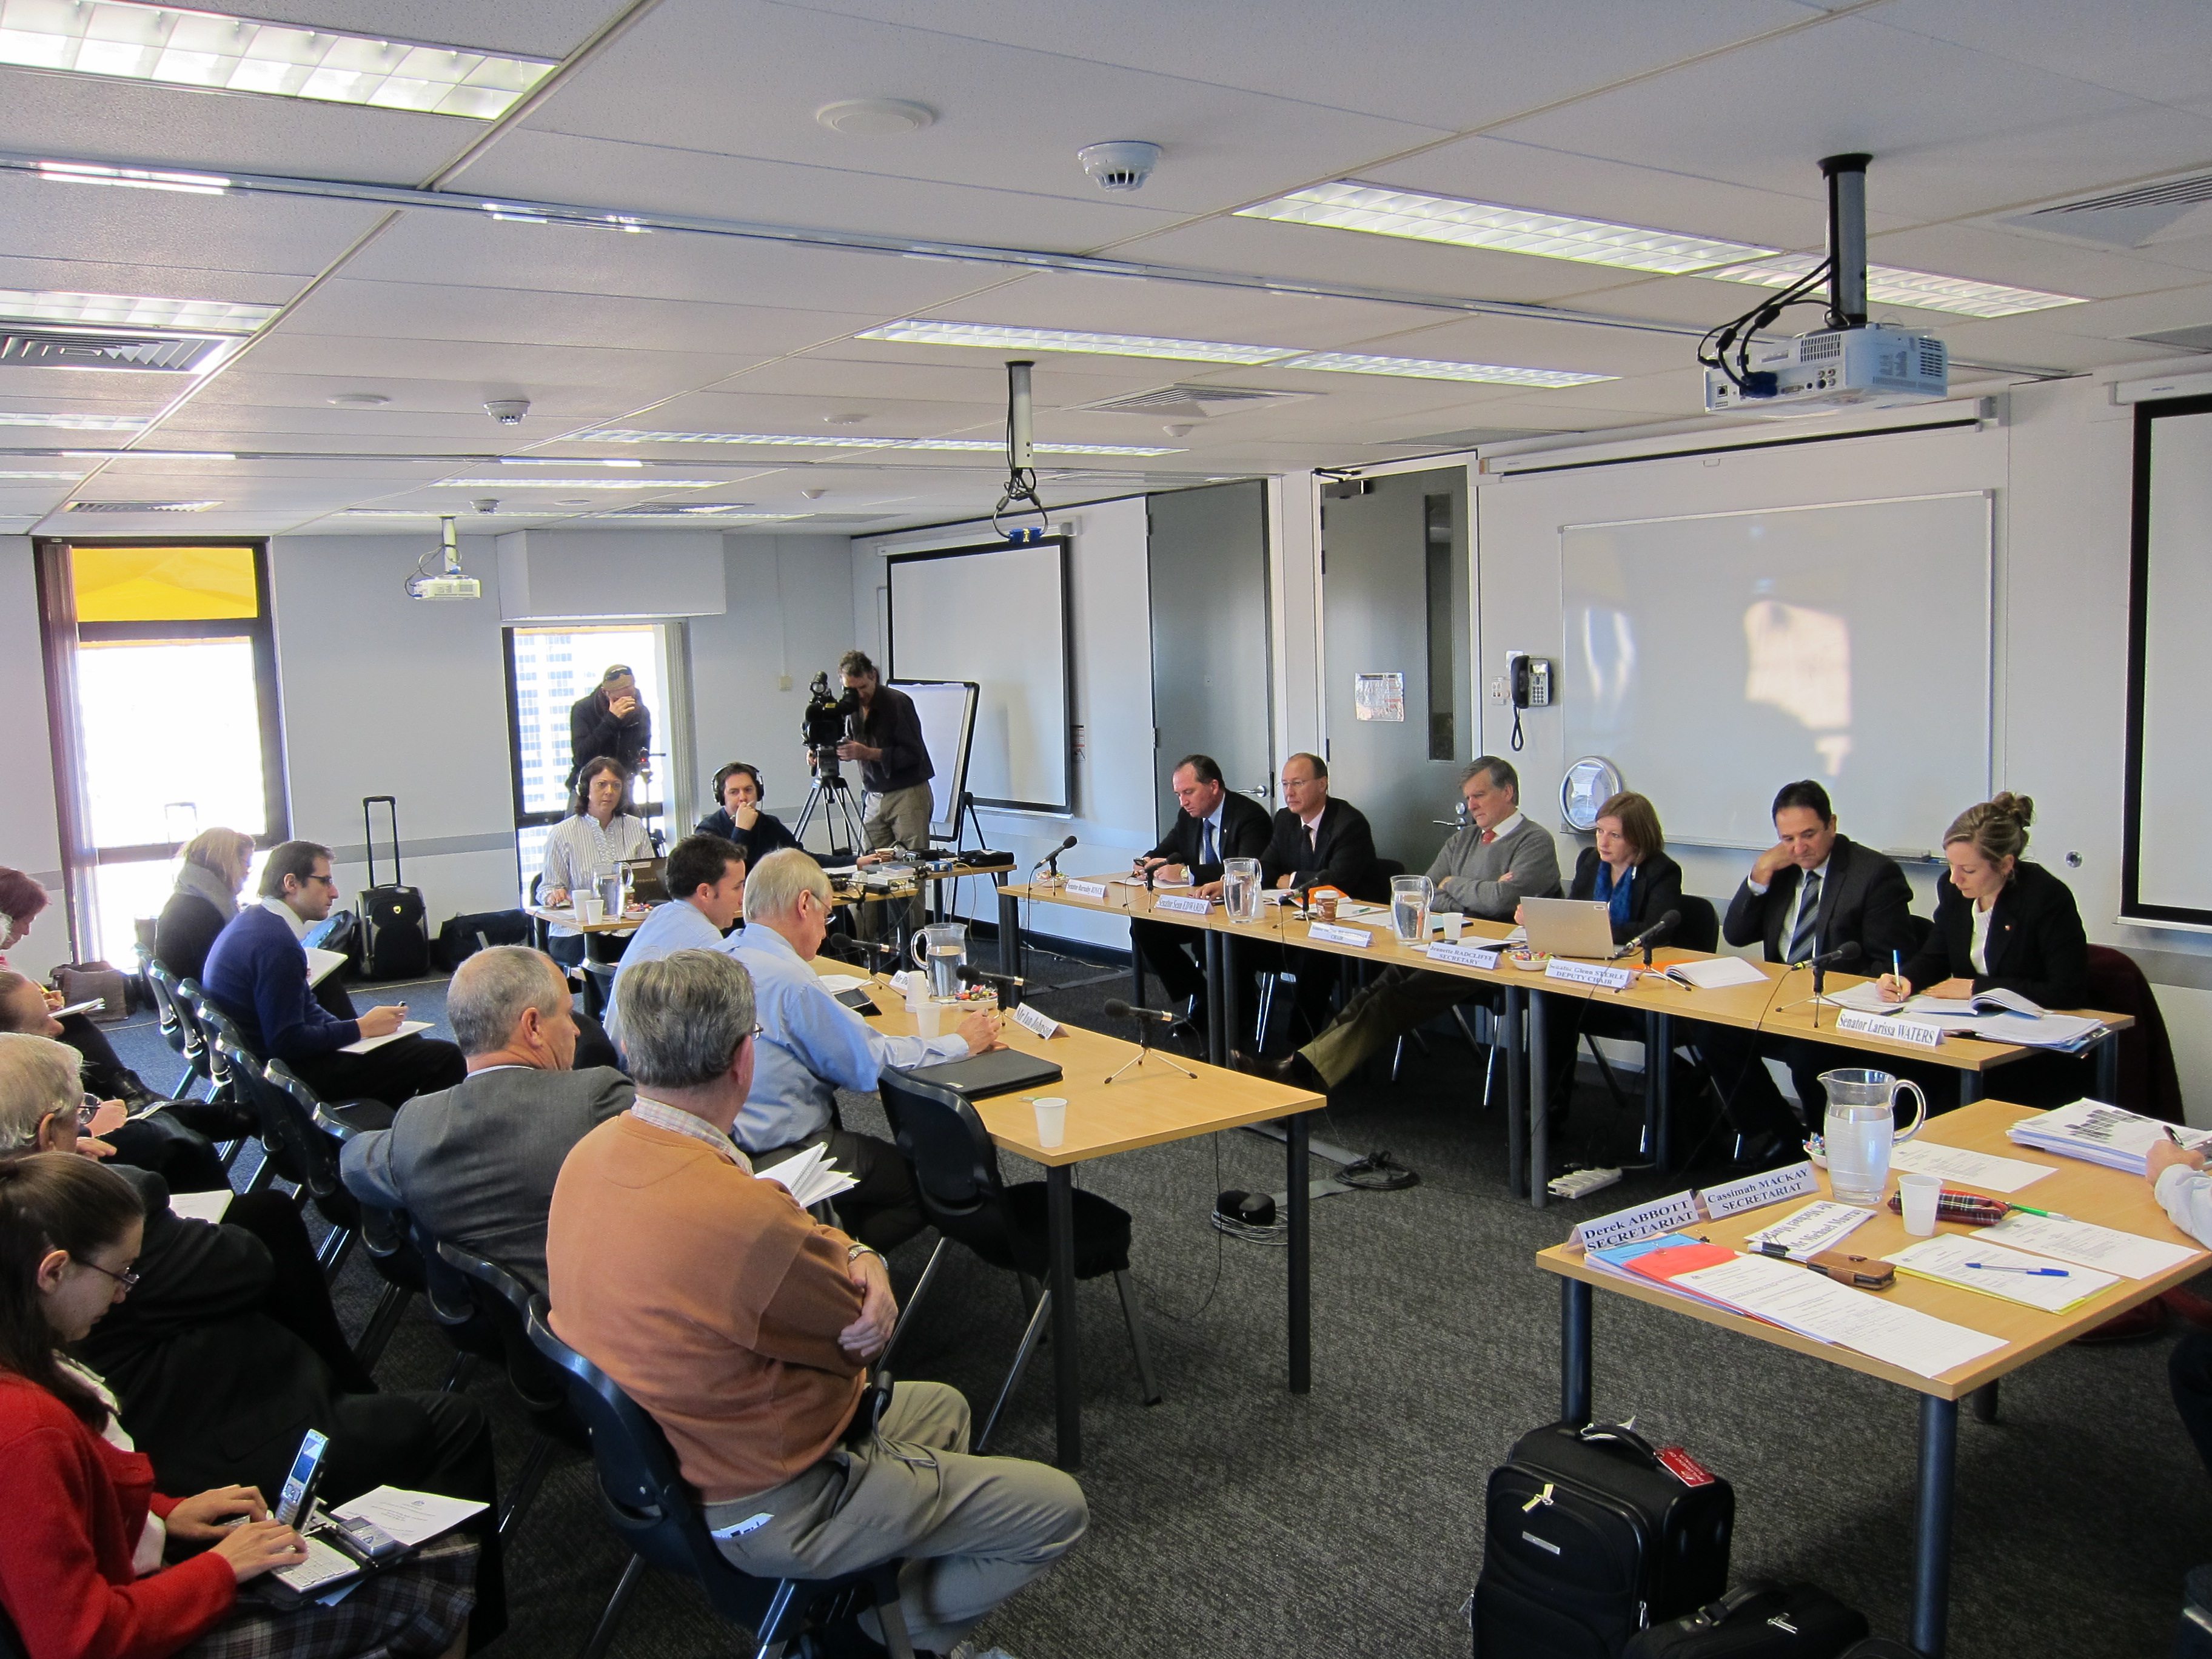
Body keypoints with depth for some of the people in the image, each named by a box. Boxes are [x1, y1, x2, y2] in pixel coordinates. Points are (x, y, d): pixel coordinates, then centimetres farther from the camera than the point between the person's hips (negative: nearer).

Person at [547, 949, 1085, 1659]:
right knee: (1059, 1509, 2)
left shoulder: (592, 1153, -9)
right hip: (762, 1510, -9)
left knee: (943, 1407, 27)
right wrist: (863, 1265, 0)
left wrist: (853, 1257, -17)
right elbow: (864, 1332, -18)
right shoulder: (741, 1215, -37)